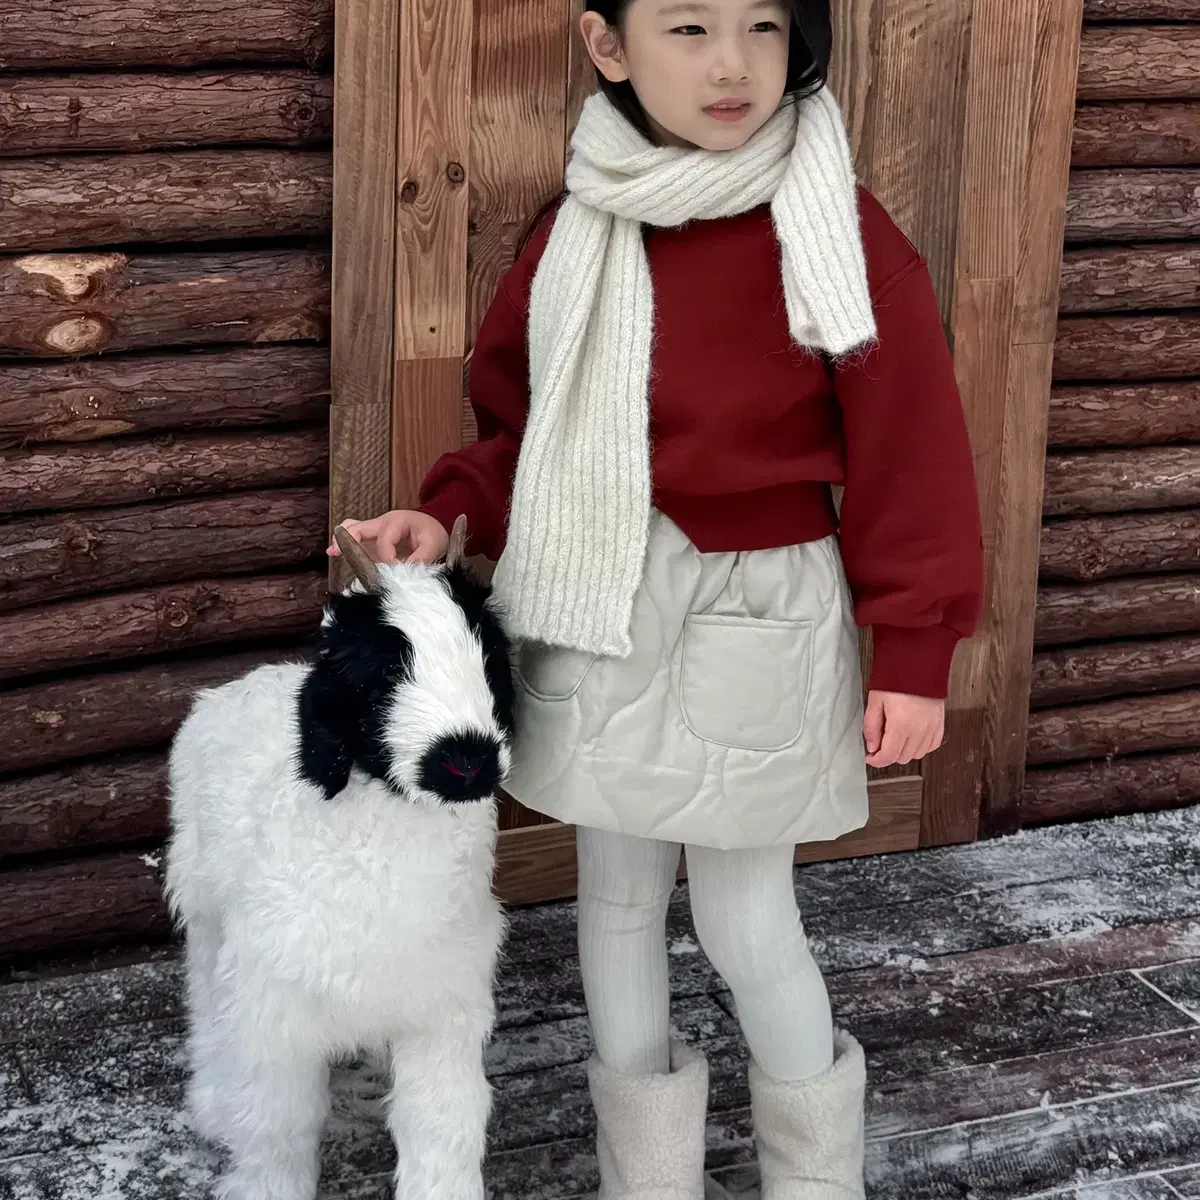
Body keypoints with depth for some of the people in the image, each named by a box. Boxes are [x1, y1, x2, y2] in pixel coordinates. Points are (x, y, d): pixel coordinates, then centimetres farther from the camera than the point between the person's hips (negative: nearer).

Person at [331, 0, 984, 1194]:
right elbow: (521, 413, 12)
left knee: (743, 922, 3)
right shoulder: (576, 235, 1)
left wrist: (913, 649, -9)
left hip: (755, 617, -5)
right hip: (596, 615, 5)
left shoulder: (836, 237, -13)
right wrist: (450, 514, -5)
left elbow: (908, 453, -10)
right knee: (617, 894, 15)